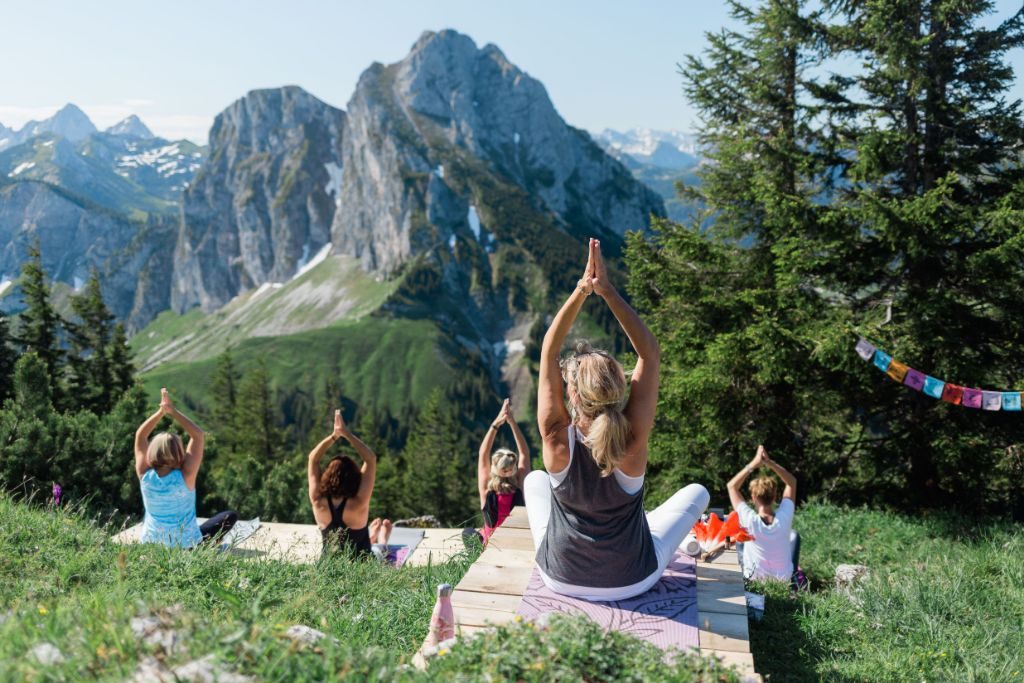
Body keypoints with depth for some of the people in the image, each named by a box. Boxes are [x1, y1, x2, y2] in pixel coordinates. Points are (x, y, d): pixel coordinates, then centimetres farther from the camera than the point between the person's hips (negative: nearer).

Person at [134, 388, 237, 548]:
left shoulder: (145, 476, -15)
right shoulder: (185, 477, -23)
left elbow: (140, 436, -4)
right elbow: (198, 436, -18)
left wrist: (161, 412, -11)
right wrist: (173, 412, -19)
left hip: (150, 545, 3)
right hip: (186, 545, -3)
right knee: (230, 516, 12)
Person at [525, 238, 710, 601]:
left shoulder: (558, 439, -27)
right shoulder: (633, 442, -28)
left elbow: (548, 352, -19)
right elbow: (650, 353, -23)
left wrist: (581, 291, -26)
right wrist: (607, 291, -28)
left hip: (562, 579, 1)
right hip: (632, 582, -1)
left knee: (536, 479, 27)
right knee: (697, 492, 21)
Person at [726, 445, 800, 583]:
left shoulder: (749, 520, -28)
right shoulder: (784, 518, -24)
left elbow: (731, 486, -15)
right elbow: (792, 482, -11)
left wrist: (753, 464, -21)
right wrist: (769, 462, -21)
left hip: (754, 578, -1)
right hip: (784, 579, 1)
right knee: (794, 535, 25)